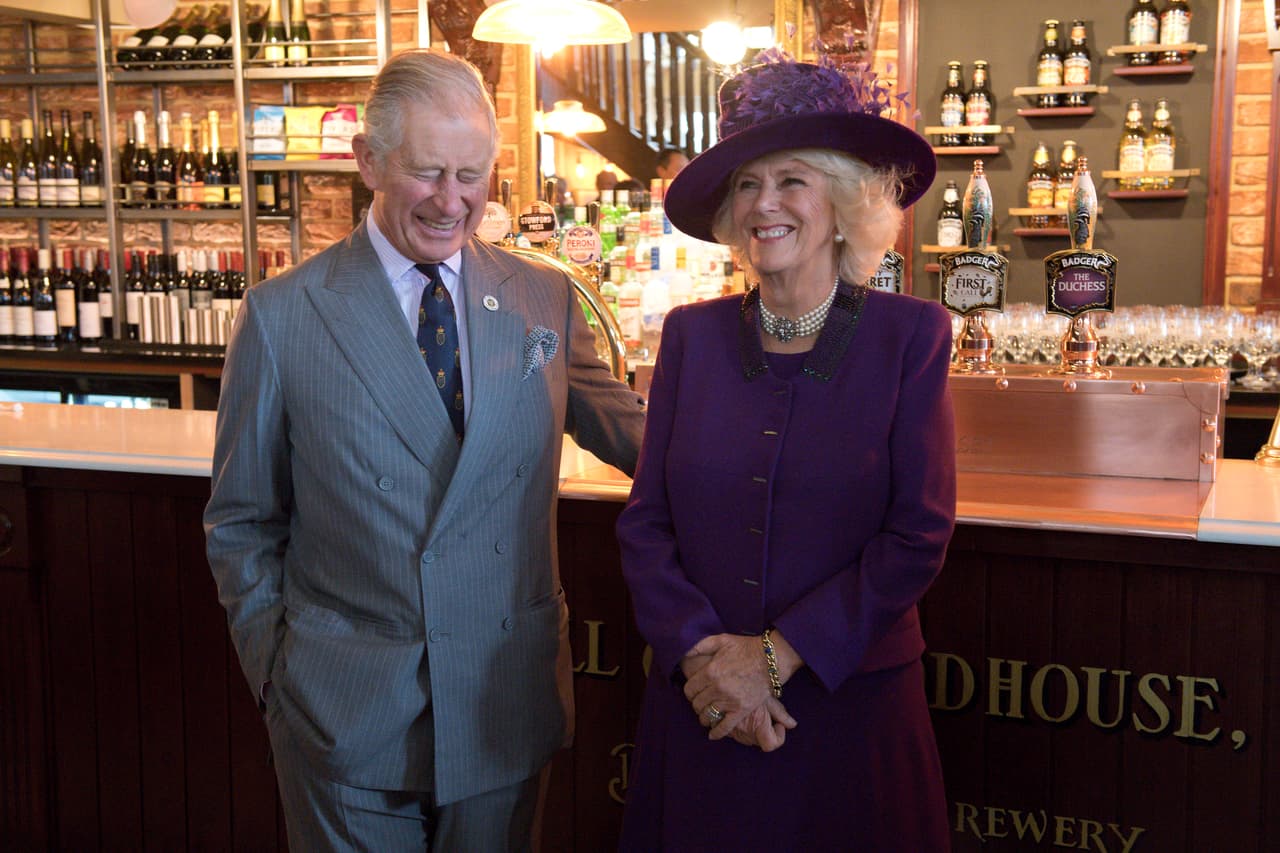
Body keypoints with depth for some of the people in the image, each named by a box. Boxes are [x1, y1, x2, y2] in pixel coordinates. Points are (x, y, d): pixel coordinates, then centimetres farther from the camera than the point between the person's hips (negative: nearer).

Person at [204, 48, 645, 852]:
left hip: (507, 699, 2)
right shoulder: (281, 316, -5)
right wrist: (273, 665, 0)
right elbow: (242, 523, 2)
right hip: (344, 713, -2)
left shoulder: (546, 298, 0)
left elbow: (626, 429, 8)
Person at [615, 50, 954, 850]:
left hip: (850, 705, -2)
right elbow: (645, 522, 1)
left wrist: (774, 656, -14)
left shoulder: (910, 334, -5)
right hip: (700, 707, 2)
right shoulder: (693, 334, 2)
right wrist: (702, 654, -13)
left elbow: (920, 535, -10)